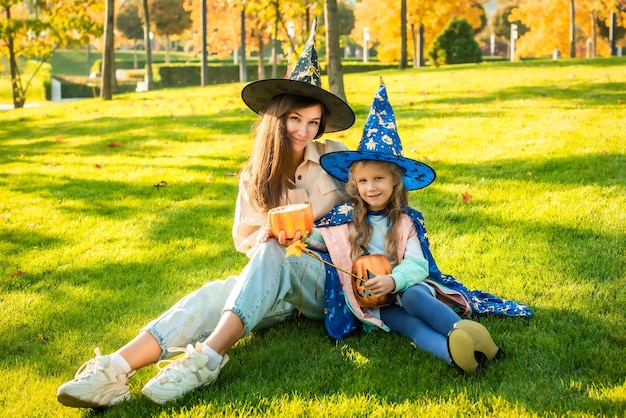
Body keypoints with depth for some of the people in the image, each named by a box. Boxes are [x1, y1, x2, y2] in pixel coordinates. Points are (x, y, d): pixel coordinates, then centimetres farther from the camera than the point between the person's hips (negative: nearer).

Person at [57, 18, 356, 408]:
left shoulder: (335, 159, -2)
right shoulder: (255, 175, 8)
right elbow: (243, 237, 13)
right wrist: (271, 233, -11)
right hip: (276, 279, 3)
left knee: (271, 253, -35)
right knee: (213, 295, -29)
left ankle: (207, 359, -46)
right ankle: (116, 370, -49)